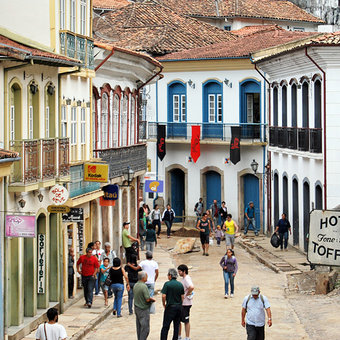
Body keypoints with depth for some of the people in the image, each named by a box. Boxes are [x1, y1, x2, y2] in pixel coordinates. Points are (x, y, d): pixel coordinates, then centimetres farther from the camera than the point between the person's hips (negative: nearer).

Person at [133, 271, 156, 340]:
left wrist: (150, 298, 10)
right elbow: (147, 299, -22)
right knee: (145, 328, -4)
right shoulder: (144, 286, -21)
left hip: (137, 308, 9)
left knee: (139, 327, 14)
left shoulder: (135, 285, 6)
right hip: (143, 309, -9)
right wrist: (152, 300, -1)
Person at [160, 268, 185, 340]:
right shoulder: (180, 285, 4)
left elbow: (163, 296, -15)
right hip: (179, 307, 5)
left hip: (170, 307, -5)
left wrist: (164, 304, 0)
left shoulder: (167, 284, -10)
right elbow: (182, 297, 6)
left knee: (165, 326, -3)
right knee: (176, 326, 12)